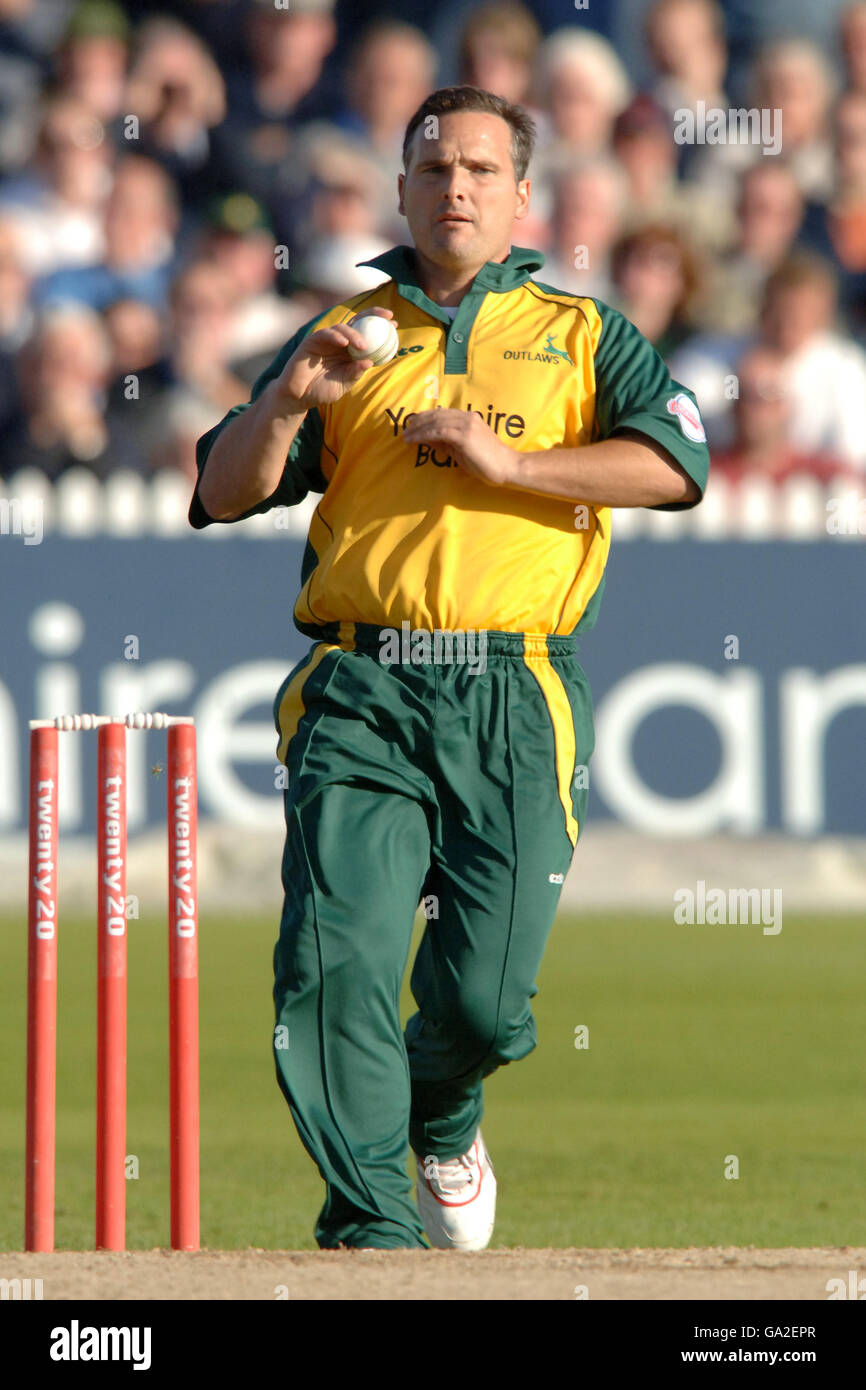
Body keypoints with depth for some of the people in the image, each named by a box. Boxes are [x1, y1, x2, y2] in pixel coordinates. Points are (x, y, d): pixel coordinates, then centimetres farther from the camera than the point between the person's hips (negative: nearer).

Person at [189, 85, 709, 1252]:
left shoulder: (582, 335, 16)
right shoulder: (346, 337, 20)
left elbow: (675, 464, -1)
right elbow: (224, 495, 13)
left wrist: (506, 461, -9)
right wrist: (285, 401, -6)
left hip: (512, 699, -1)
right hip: (361, 693, 1)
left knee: (485, 1000, -4)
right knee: (335, 964, -17)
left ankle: (443, 1124, 30)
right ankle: (373, 1226, -13)